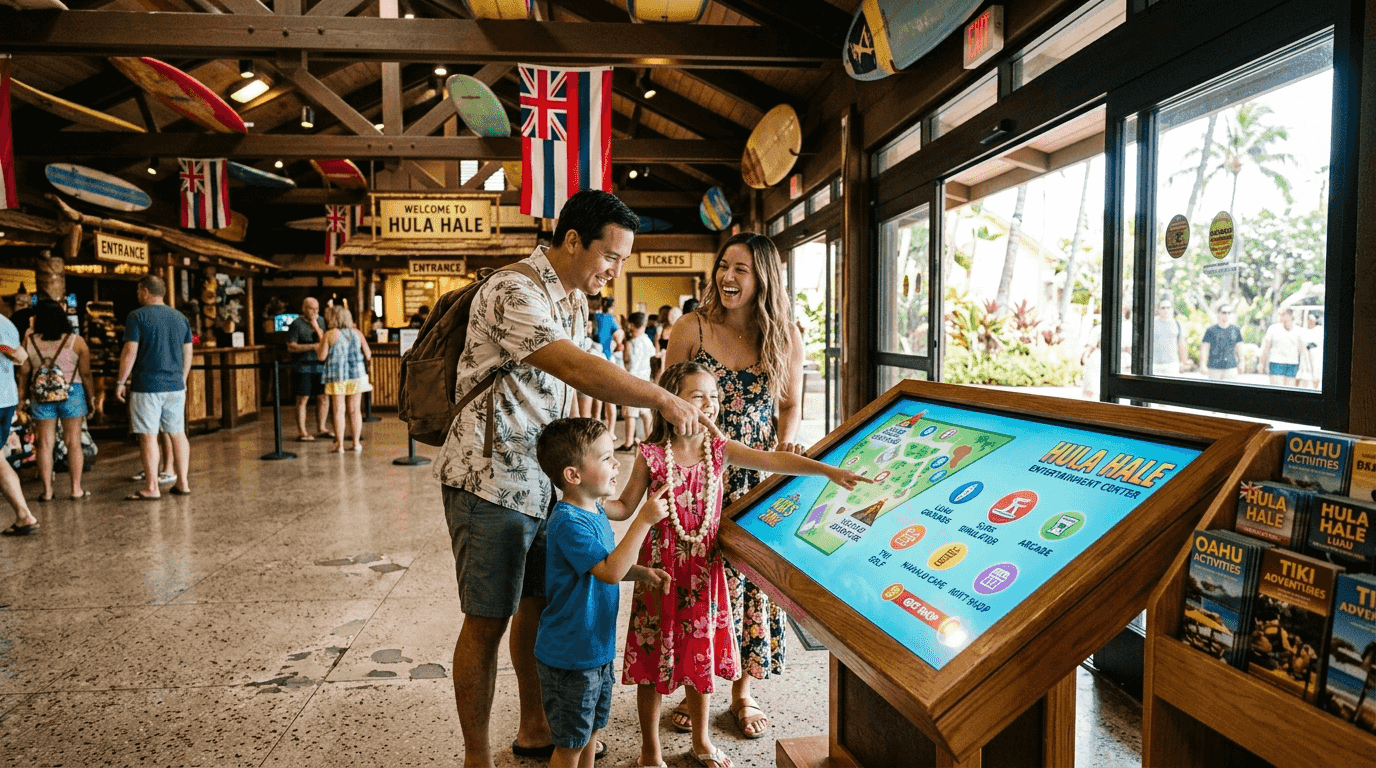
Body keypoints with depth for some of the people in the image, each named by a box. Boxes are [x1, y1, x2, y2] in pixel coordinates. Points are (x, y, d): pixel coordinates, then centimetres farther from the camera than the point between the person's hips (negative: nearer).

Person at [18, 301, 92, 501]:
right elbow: (86, 374, -4)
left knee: (45, 443, 8)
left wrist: (22, 401, 12)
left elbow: (24, 373, 3)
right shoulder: (76, 341, -5)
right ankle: (76, 488, 8)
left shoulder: (29, 342, 0)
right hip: (72, 394, -2)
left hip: (41, 396, 2)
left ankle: (47, 491, 12)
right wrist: (91, 398, 5)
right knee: (74, 442, 5)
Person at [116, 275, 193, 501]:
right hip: (175, 385, 5)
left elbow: (130, 353, -11)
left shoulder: (137, 316, -6)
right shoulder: (180, 317, 10)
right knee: (178, 433, 10)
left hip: (147, 387, -5)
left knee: (148, 436, -1)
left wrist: (121, 382, -2)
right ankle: (183, 483, 13)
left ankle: (151, 488, 2)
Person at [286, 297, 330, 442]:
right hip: (303, 368, -5)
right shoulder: (296, 324, -4)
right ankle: (301, 432, 5)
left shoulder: (320, 321, 13)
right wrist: (313, 346, -17)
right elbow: (291, 347, -10)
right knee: (302, 399, -2)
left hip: (320, 366, 5)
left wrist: (317, 327, -6)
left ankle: (321, 428, 21)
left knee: (324, 398, 7)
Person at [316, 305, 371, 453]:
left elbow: (322, 356, -5)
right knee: (354, 409, 10)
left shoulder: (329, 334, -6)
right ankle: (356, 442, 12)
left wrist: (316, 348, 15)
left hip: (336, 376, -3)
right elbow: (368, 355, 6)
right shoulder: (357, 333, 5)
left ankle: (340, 445, 2)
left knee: (338, 410, 1)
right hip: (356, 374, 3)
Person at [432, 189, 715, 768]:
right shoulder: (512, 293, -19)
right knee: (487, 622, 2)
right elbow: (580, 370, -29)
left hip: (543, 479, 9)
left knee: (537, 604, 17)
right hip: (490, 481, -8)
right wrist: (664, 401, -25)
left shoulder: (575, 301, 11)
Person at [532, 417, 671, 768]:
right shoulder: (568, 522, -27)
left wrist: (641, 573, 0)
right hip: (570, 654, -9)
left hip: (597, 646, 9)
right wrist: (644, 520, -33)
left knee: (592, 728, 24)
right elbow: (610, 571, -33)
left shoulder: (594, 510, 4)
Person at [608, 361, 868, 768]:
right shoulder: (651, 454, -10)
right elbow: (625, 507, -3)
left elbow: (772, 460, -14)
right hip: (661, 566, -3)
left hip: (704, 567, 3)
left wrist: (827, 469, -24)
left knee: (699, 652, 16)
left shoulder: (720, 450, -4)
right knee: (653, 656, 8)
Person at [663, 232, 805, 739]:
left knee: (754, 576, 6)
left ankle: (743, 691, 27)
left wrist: (786, 446, -6)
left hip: (756, 479, 2)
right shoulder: (692, 328, -5)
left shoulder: (786, 339, 0)